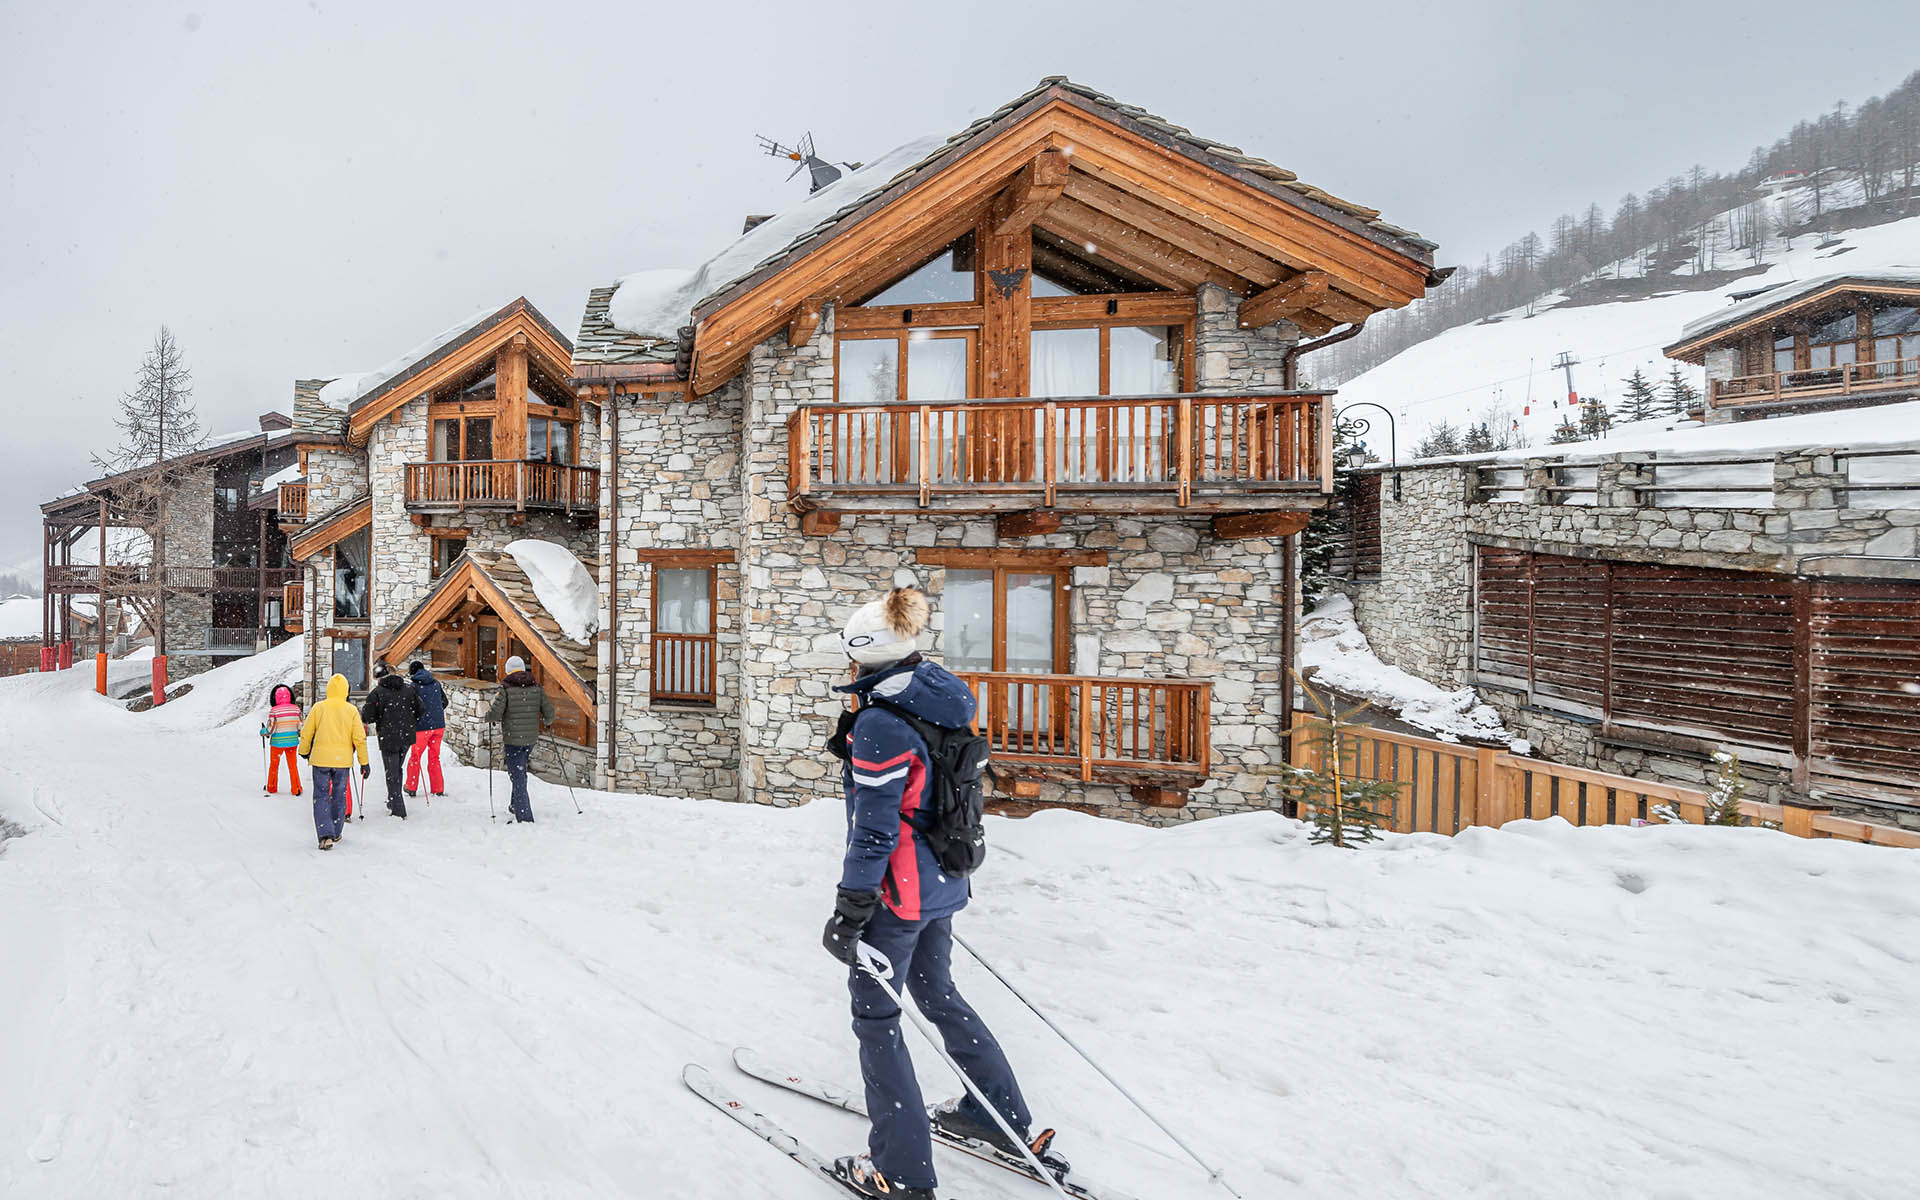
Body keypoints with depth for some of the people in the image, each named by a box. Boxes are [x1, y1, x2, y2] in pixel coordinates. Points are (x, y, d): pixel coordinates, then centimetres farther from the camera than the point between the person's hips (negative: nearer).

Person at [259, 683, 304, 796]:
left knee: (274, 765, 18)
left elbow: (270, 729, -13)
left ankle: (272, 789, 29)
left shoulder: (274, 710, -16)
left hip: (278, 742, -2)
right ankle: (296, 790, 15)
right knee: (293, 765, 13)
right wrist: (299, 734, 20)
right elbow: (301, 726, 0)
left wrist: (262, 732, 8)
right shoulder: (296, 708, -7)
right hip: (292, 741, 2)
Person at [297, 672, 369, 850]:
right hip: (343, 760, 1)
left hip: (320, 758, -1)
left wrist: (304, 752, 22)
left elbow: (306, 733, 3)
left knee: (321, 796, 5)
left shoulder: (318, 707, -3)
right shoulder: (352, 710, -3)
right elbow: (359, 738, -3)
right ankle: (335, 834, 22)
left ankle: (325, 835, -8)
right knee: (339, 796, 13)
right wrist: (364, 762, 4)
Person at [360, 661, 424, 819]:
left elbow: (368, 717, -9)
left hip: (388, 739, -5)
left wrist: (363, 708, 11)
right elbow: (419, 710, 6)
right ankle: (392, 802, 33)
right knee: (398, 770, 22)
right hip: (406, 737, 5)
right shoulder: (409, 688, 3)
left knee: (392, 774, 4)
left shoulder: (376, 692, -9)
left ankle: (398, 811, 3)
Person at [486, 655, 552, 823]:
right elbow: (548, 711, 2)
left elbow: (494, 714, -16)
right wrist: (547, 722, 23)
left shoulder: (506, 689, -11)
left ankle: (524, 816, -2)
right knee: (520, 771, 25)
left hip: (513, 739, -5)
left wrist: (490, 717, 7)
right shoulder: (536, 687, 1)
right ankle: (516, 805, 37)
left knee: (517, 777, 0)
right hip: (531, 738, 5)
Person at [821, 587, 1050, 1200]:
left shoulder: (879, 723, -22)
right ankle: (1004, 1116, 38)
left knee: (875, 1017, 9)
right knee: (937, 993, 26)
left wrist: (848, 914, -13)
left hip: (899, 892, -8)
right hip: (945, 884, 8)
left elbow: (874, 832, -21)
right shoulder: (945, 707, 4)